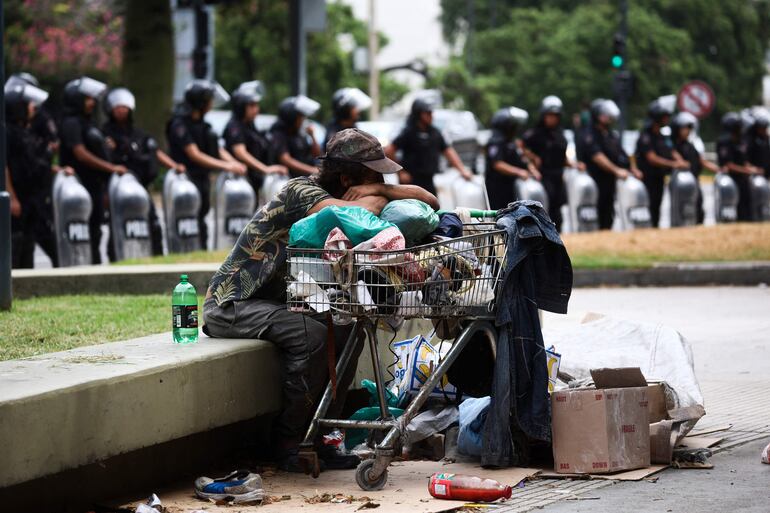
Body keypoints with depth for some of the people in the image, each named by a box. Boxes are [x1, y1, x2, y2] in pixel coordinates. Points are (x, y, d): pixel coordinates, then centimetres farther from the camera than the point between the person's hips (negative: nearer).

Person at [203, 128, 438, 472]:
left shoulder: (340, 197, 5)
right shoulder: (301, 192, -19)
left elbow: (428, 200, 3)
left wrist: (380, 190, -14)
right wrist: (378, 196, -15)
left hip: (276, 301, 9)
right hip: (230, 304, -9)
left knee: (346, 332, -7)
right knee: (311, 335, -29)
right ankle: (288, 443, -16)